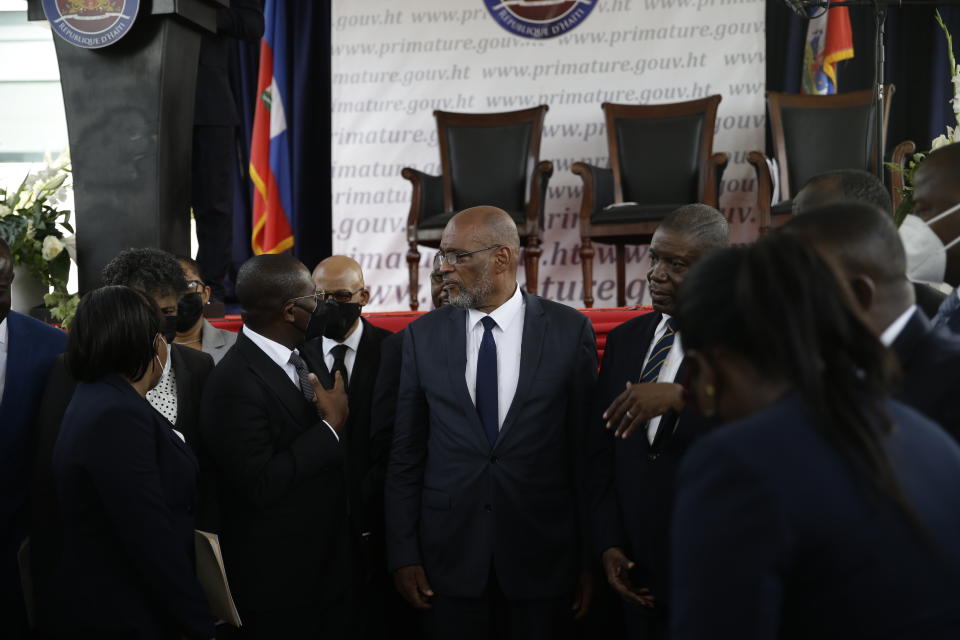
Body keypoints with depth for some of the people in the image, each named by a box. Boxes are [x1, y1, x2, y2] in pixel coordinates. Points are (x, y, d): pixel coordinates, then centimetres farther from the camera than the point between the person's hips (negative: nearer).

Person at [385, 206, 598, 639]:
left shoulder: (570, 331, -3)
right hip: (451, 555, 1)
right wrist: (404, 554, 0)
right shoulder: (424, 336, 2)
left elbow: (587, 450, -1)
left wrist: (590, 556, -1)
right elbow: (405, 454, 3)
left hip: (542, 558, -1)